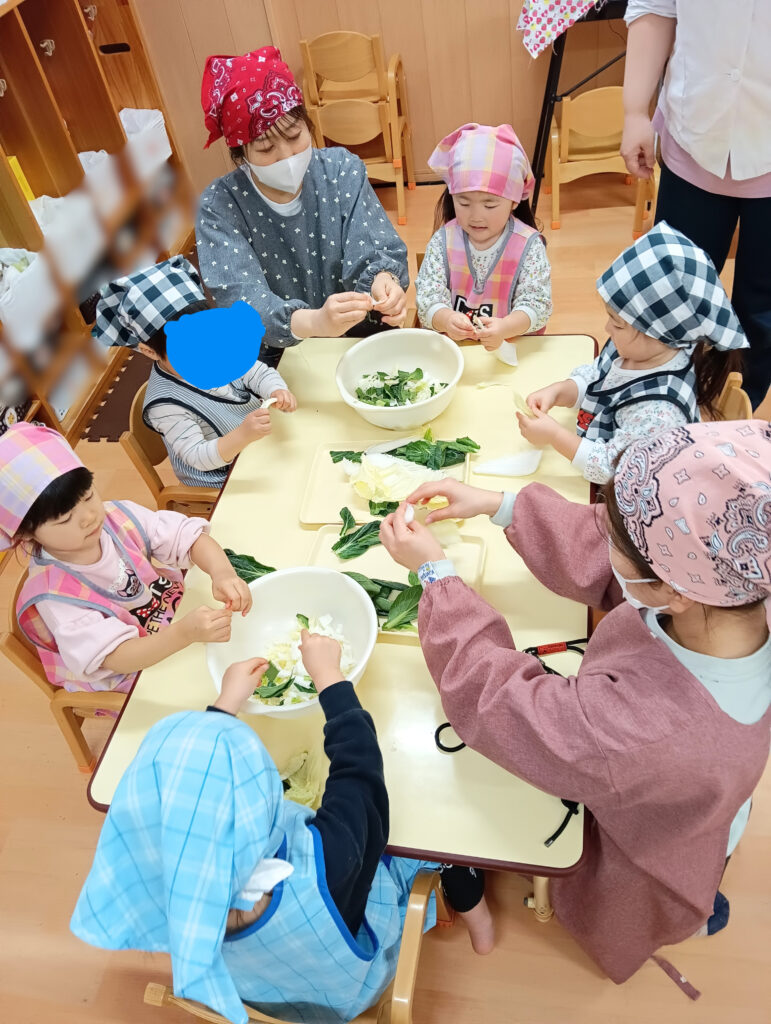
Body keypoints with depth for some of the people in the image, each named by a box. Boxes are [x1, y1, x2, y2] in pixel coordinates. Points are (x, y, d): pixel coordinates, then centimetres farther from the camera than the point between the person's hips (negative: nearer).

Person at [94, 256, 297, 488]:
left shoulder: (220, 348, -12)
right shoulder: (165, 405, -28)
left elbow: (259, 372, -7)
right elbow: (197, 456, -30)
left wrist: (277, 391, -31)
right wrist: (242, 436, -48)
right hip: (223, 479, -9)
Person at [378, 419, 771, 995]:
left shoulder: (642, 734, -50)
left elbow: (490, 696, -33)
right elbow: (597, 554, -14)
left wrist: (434, 573, -23)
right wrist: (500, 506, -15)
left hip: (638, 869, -5)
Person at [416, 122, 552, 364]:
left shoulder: (528, 245, -4)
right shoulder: (443, 241, 0)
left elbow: (537, 303, -10)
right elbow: (428, 295, -8)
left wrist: (505, 327, -32)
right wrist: (445, 319, -32)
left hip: (512, 352, 0)